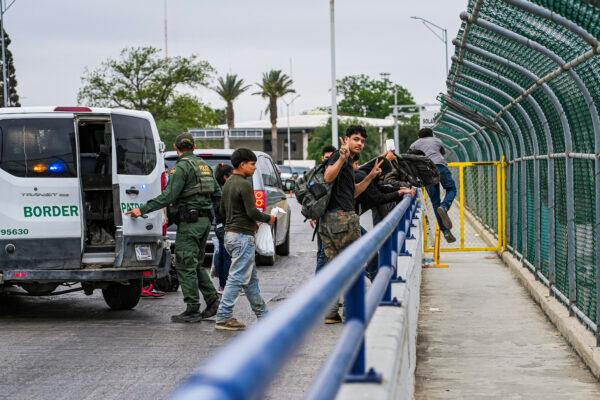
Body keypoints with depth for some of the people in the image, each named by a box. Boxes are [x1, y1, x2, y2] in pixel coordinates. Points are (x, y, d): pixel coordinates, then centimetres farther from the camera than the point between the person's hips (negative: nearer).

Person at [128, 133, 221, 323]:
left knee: (186, 266, -4)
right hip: (205, 220, 8)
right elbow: (217, 194, 16)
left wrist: (142, 210, -17)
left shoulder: (182, 167, -11)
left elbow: (168, 196, -19)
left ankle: (192, 310, -5)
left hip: (190, 221, -8)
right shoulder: (204, 165, 14)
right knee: (196, 265, 17)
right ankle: (212, 300, 10)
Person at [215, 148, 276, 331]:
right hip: (243, 236, -10)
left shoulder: (228, 183, 14)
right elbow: (252, 212, -20)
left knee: (251, 277, 16)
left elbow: (223, 211, 20)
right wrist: (268, 218, -2)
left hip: (230, 233, 10)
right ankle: (223, 317, -10)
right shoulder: (244, 185, -15)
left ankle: (262, 313, 23)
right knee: (237, 278, -8)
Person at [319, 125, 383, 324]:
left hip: (327, 218, 10)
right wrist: (341, 158, -41)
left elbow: (352, 193, 29)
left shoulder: (349, 164, 24)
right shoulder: (340, 156, -7)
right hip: (342, 216, -10)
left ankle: (330, 313, 11)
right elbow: (328, 177, -26)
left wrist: (371, 176, 27)